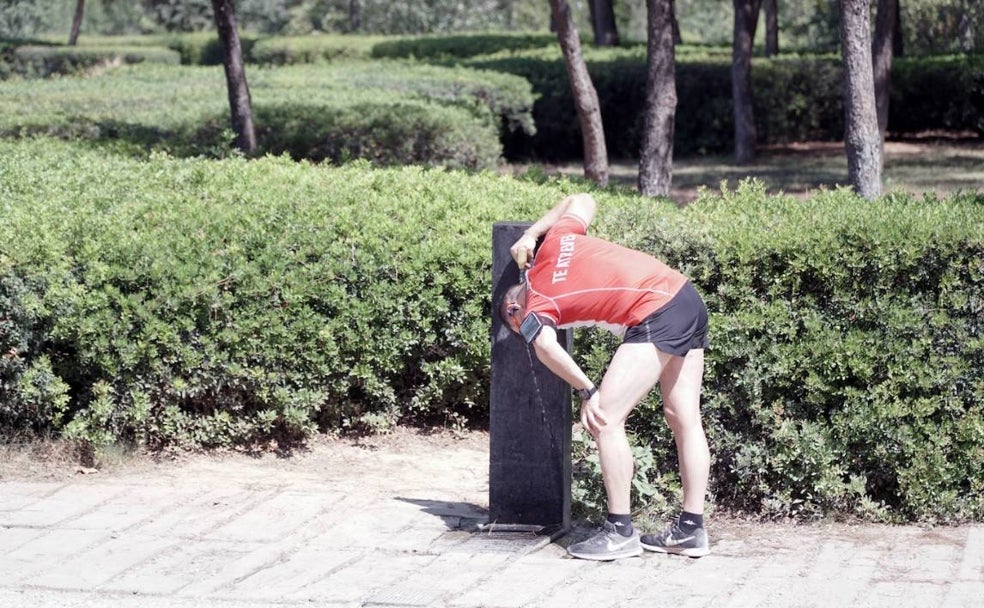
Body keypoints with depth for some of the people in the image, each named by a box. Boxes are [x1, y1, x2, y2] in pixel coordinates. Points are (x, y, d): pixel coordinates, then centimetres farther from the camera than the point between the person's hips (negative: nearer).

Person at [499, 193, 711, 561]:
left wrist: (586, 392, -14)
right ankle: (691, 530, 16)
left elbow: (545, 346, -22)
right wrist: (532, 232, 28)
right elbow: (583, 201, 32)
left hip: (656, 317, -9)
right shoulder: (554, 241, 16)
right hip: (687, 296, 9)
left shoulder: (536, 306, -1)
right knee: (684, 418, 11)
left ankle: (621, 532, -2)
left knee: (605, 418, -5)